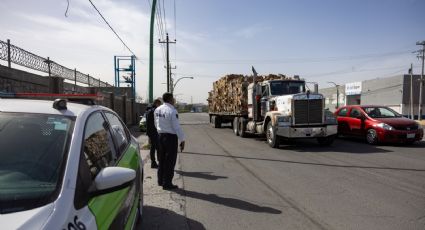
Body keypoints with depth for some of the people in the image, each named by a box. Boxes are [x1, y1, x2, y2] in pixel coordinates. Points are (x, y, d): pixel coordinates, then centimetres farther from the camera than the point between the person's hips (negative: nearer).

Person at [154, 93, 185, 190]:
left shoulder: (157, 110, 5)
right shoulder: (172, 111, -18)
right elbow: (177, 127, -19)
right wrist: (182, 140, -13)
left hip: (160, 136, 8)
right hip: (171, 137, -8)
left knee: (162, 159, 18)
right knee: (170, 161, 2)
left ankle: (160, 181, 30)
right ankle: (167, 184, 7)